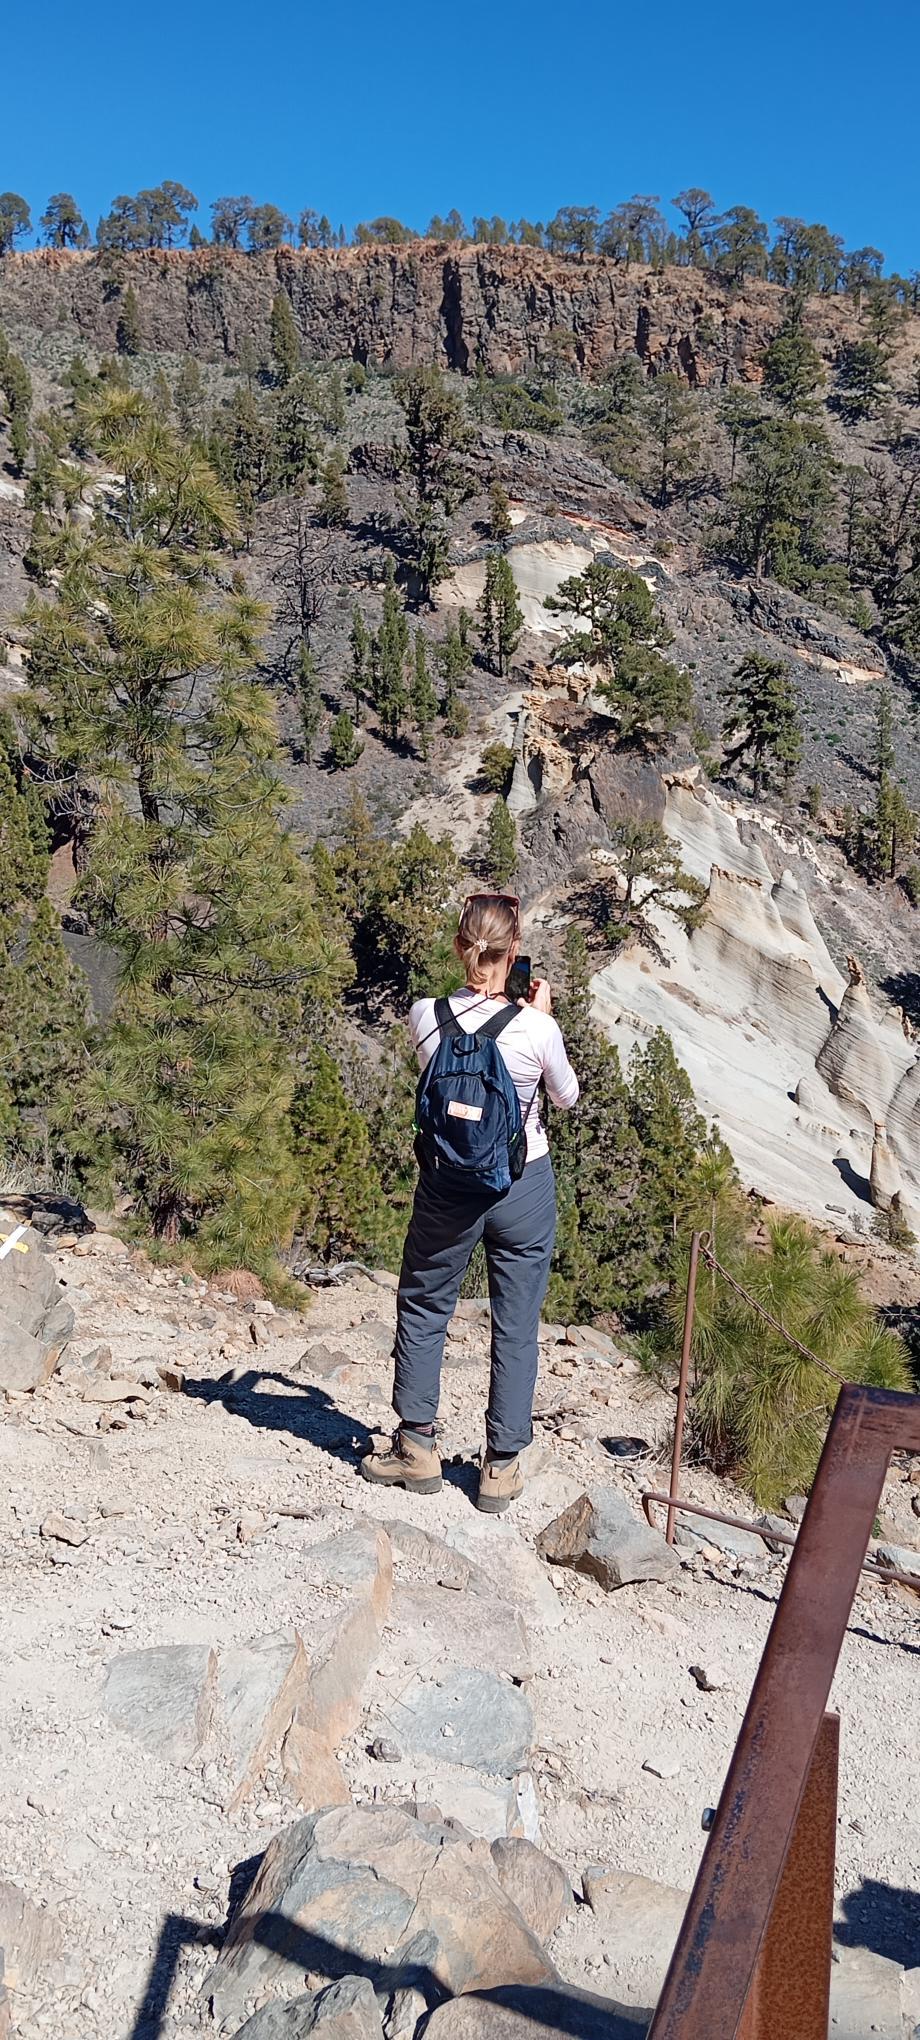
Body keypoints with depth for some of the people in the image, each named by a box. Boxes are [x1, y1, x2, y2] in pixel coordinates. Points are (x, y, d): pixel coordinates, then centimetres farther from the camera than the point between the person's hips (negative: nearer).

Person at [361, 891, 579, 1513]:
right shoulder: (536, 1028, -17)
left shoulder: (426, 1016, -12)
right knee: (516, 1327, 12)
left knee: (423, 1310, 20)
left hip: (448, 1187, 1)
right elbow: (567, 1096, 3)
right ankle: (502, 1467, 22)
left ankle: (417, 1445, 28)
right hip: (524, 1187, -1)